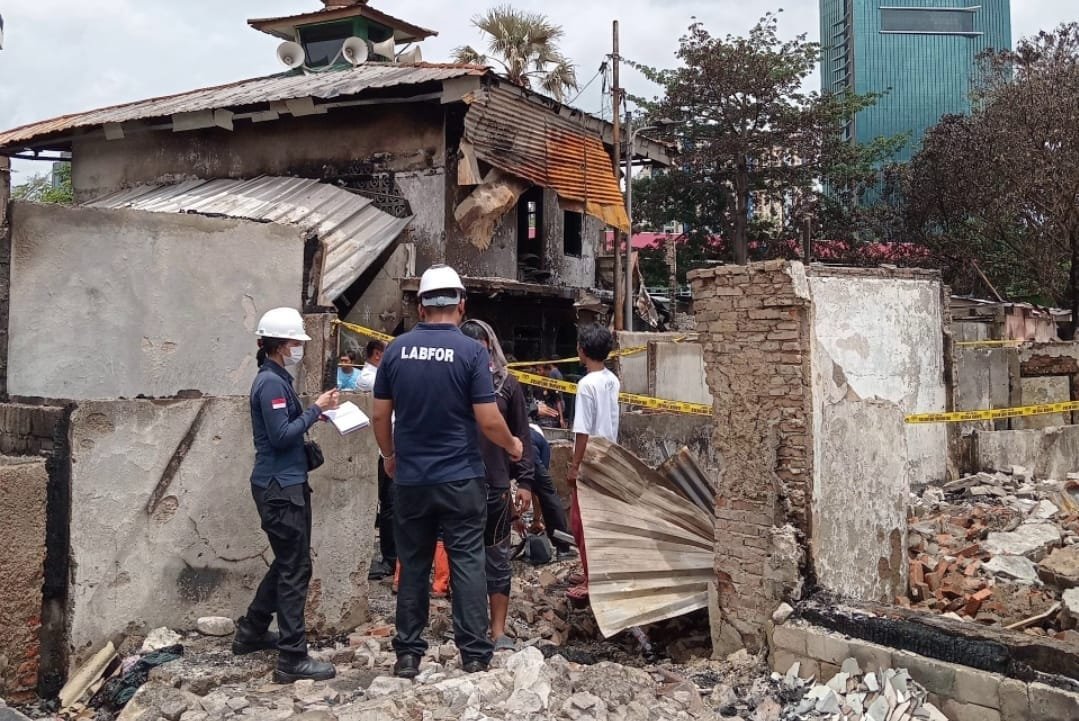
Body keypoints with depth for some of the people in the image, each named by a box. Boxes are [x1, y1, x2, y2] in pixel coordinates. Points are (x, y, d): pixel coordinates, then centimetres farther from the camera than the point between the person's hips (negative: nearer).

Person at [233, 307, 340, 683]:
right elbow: (281, 435, -21)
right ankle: (292, 659, -1)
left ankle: (250, 633, 32)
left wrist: (315, 412, 5)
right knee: (295, 570, -6)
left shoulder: (276, 379, 15)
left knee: (286, 563, 20)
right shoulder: (271, 383, -16)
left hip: (284, 485, 10)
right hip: (281, 487, -10)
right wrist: (316, 410, -15)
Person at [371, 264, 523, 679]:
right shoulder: (471, 351, -9)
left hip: (410, 478, 3)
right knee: (467, 563, 4)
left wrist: (389, 456, 21)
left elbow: (379, 416, 5)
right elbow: (489, 421, -11)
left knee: (413, 566, 11)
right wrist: (512, 445, 8)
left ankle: (408, 654, 17)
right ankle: (474, 655, 6)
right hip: (460, 478, -3)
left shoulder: (396, 350, 1)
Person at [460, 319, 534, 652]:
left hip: (496, 486, 0)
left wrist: (524, 481, -2)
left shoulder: (507, 383, 3)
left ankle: (498, 632, 13)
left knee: (497, 558, 6)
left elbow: (522, 436, 4)